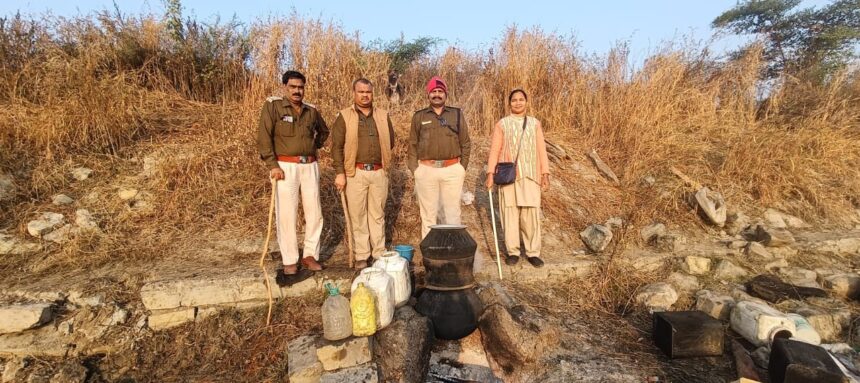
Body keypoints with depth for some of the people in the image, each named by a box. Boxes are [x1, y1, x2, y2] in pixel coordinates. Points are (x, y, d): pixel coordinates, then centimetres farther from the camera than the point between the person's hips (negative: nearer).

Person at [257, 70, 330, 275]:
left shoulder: (311, 110, 10)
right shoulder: (273, 105, -3)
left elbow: (323, 131, 28)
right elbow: (263, 136, -8)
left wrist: (314, 147, 12)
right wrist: (272, 165, -14)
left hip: (310, 166, 5)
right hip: (285, 167, -4)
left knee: (314, 212, 6)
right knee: (286, 214, -1)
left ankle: (310, 255, 20)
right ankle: (290, 261, 11)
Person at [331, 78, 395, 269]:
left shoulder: (383, 116, 9)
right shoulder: (344, 117, 1)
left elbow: (390, 141, 18)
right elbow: (337, 146, -4)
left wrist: (379, 158, 11)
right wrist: (340, 173, -10)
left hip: (379, 172, 3)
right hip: (355, 173, -2)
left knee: (377, 215, 11)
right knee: (358, 216, 4)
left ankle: (380, 254, 21)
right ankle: (361, 256, 15)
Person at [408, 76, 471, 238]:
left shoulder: (457, 114, 9)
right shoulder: (419, 116, 9)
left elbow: (465, 143, 9)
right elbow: (412, 144, 8)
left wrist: (463, 167, 3)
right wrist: (414, 169, 1)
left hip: (452, 170, 0)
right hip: (426, 170, 0)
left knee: (452, 212, 5)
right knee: (428, 213, 5)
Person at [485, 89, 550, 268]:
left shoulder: (535, 123, 13)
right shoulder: (502, 124, 7)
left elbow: (541, 149, 10)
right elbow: (495, 150, 1)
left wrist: (545, 173, 3)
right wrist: (490, 173, -7)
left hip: (530, 175, 1)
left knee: (532, 214, -2)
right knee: (510, 213, 1)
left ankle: (533, 252, 9)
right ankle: (513, 251, 12)